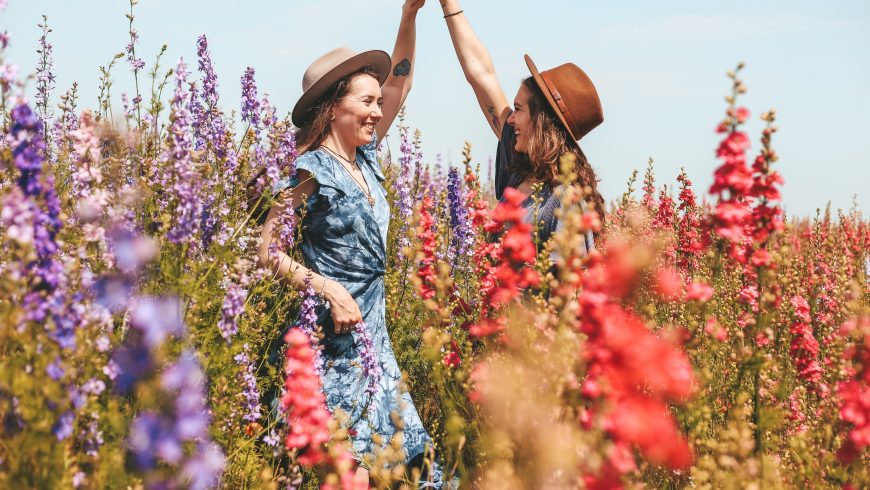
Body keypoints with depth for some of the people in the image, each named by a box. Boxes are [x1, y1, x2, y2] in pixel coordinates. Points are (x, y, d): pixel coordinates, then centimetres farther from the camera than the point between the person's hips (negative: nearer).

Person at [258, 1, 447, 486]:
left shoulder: (366, 159, 9)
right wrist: (328, 288, -21)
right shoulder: (314, 172, -12)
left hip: (372, 332, 8)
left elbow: (399, 84, 17)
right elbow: (268, 249, -13)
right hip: (335, 335, -8)